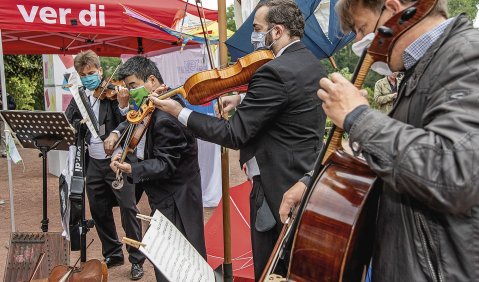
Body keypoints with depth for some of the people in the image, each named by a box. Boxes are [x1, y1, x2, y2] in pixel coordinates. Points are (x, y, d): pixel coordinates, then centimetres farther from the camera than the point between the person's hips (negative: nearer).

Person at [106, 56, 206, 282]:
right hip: (171, 196, 10)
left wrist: (132, 170, -35)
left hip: (174, 201, -10)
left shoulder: (165, 118, -26)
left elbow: (166, 164, -25)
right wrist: (117, 132, 4)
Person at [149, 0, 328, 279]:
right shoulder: (313, 64, 9)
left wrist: (180, 112, -13)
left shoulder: (275, 71, -22)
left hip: (278, 188, -10)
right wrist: (244, 100, 9)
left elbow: (235, 134, -21)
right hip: (307, 179, 10)